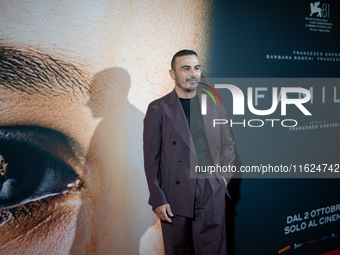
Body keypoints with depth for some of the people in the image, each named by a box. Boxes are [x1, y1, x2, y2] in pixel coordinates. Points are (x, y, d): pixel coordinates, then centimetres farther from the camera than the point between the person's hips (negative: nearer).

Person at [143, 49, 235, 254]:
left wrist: (225, 176, 2)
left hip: (212, 193, 2)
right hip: (175, 195, -2)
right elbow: (152, 159, -3)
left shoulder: (215, 106, 8)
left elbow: (228, 144, 16)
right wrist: (157, 200, -7)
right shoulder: (158, 109, -2)